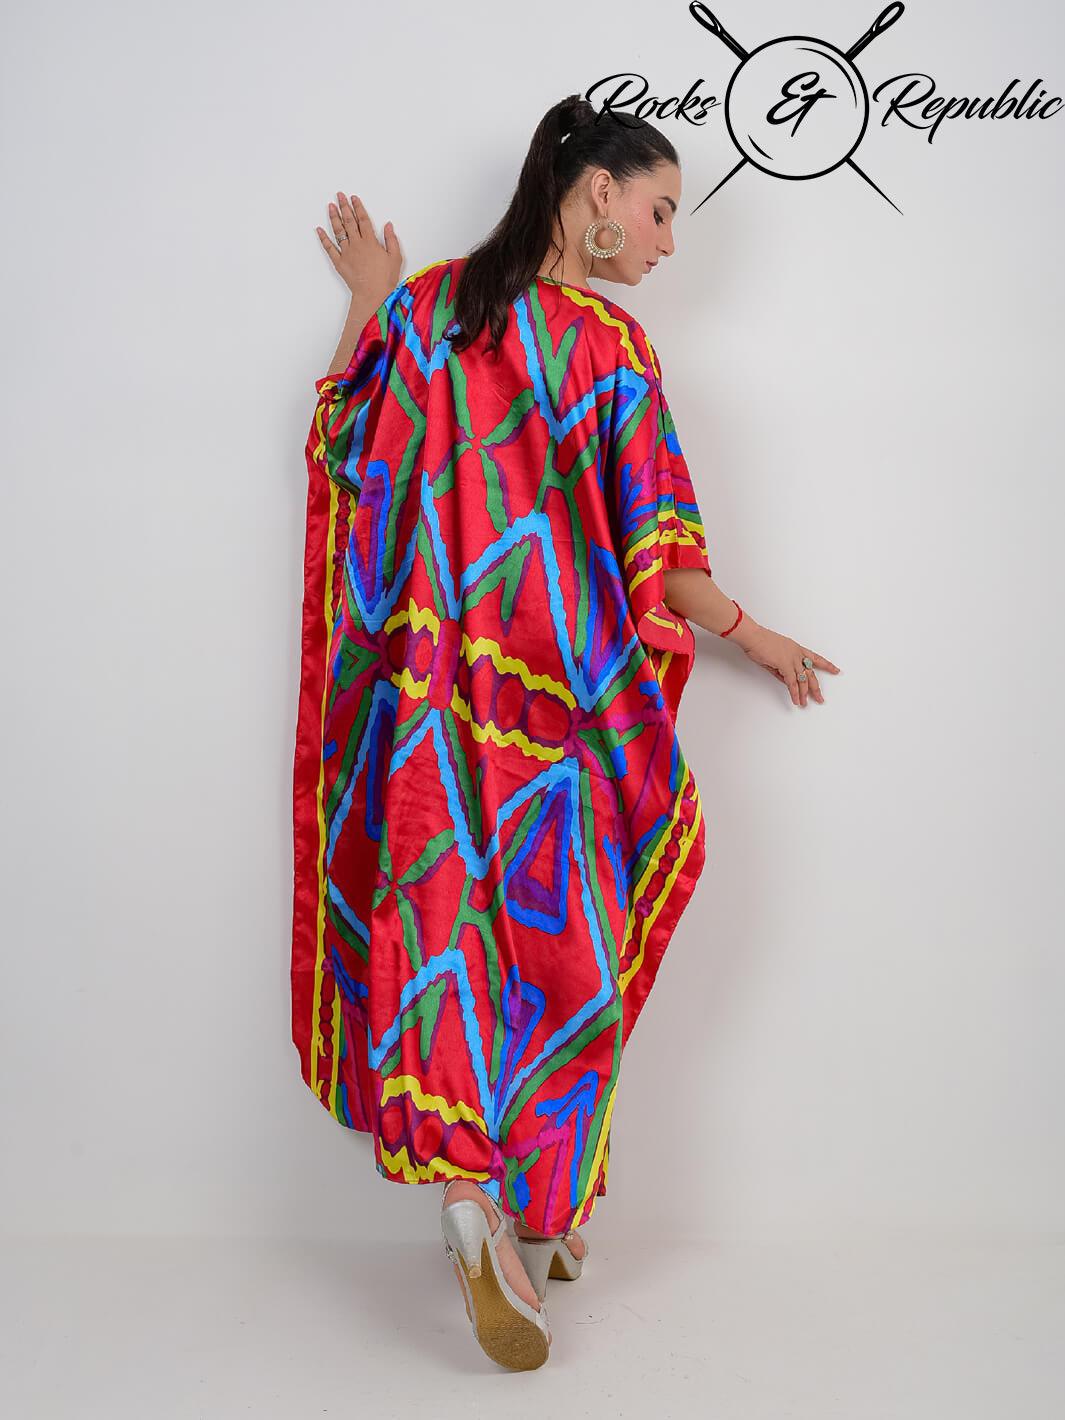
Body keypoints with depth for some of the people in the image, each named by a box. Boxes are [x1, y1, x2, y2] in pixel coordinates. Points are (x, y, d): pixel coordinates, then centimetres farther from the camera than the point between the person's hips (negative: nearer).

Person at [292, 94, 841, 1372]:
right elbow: (656, 548, -6)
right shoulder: (613, 348, -8)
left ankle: (463, 1189, 3)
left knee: (443, 913, 8)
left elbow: (343, 440, 16)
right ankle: (543, 1210, 13)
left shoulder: (421, 304, 4)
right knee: (563, 938, 8)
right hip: (563, 688, -3)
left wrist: (370, 304, 27)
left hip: (432, 679, 4)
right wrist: (747, 633, 10)